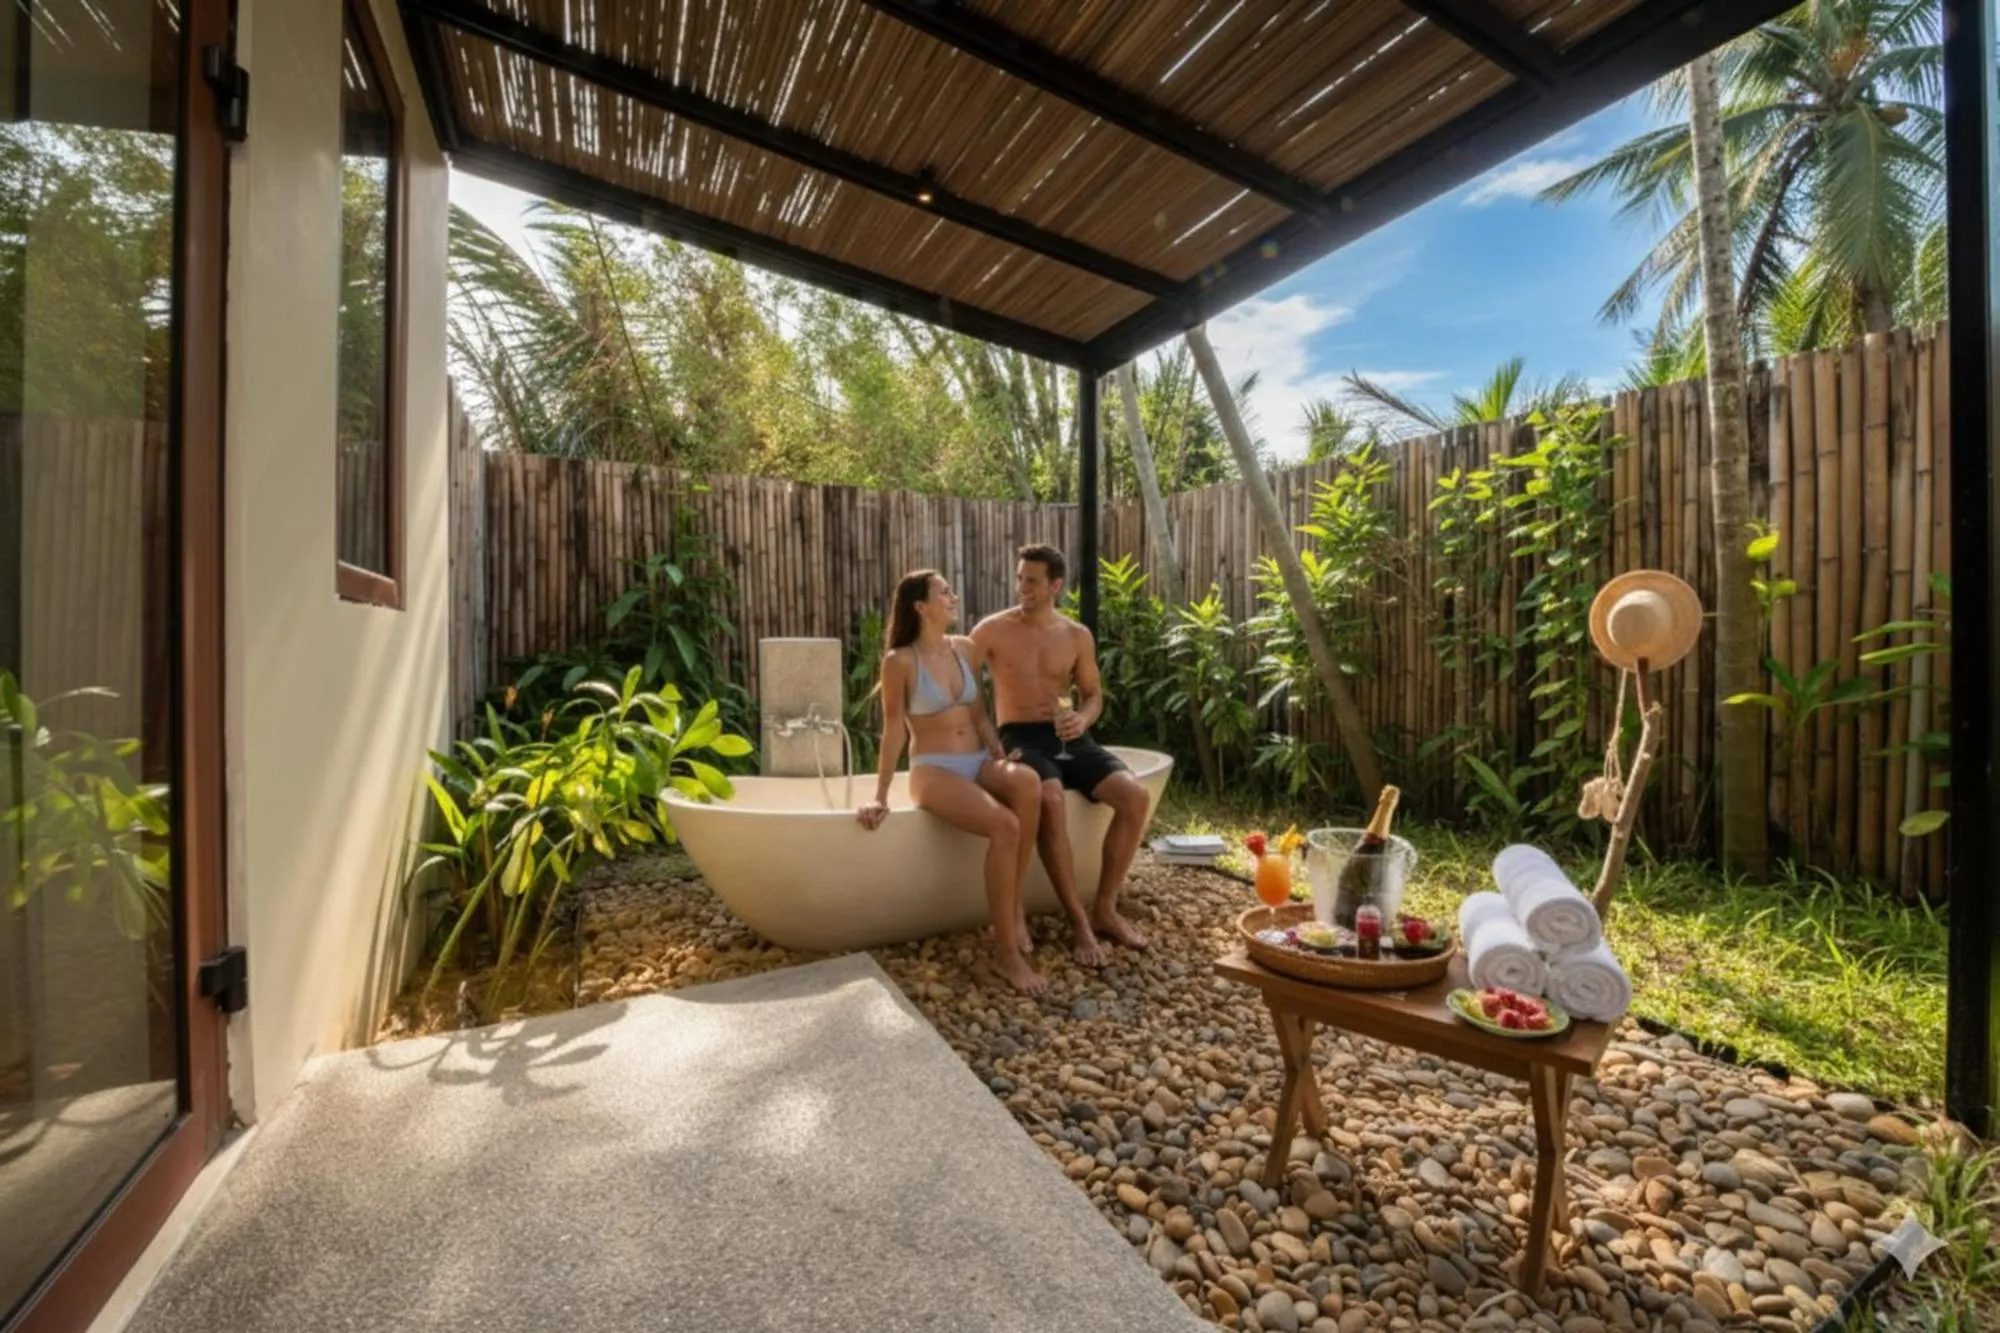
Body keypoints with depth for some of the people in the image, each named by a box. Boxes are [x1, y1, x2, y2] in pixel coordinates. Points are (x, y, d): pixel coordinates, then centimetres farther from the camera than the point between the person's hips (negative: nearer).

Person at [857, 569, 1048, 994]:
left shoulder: (967, 649, 9)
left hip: (978, 763, 5)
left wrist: (1001, 756, -1)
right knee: (1004, 826, -31)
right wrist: (880, 797, -6)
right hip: (933, 771, -5)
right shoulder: (900, 661, -7)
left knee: (1027, 783, -31)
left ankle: (1014, 905, -16)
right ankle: (1006, 950, -17)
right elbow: (893, 731, -5)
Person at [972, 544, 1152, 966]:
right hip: (1020, 737, -4)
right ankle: (1079, 920, -20)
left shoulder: (1078, 636, 8)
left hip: (1069, 737, 4)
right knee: (1050, 800, -36)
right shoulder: (992, 630, -1)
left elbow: (1093, 694, 15)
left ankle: (1105, 908, -2)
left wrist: (1083, 719, -8)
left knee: (1135, 796, -18)